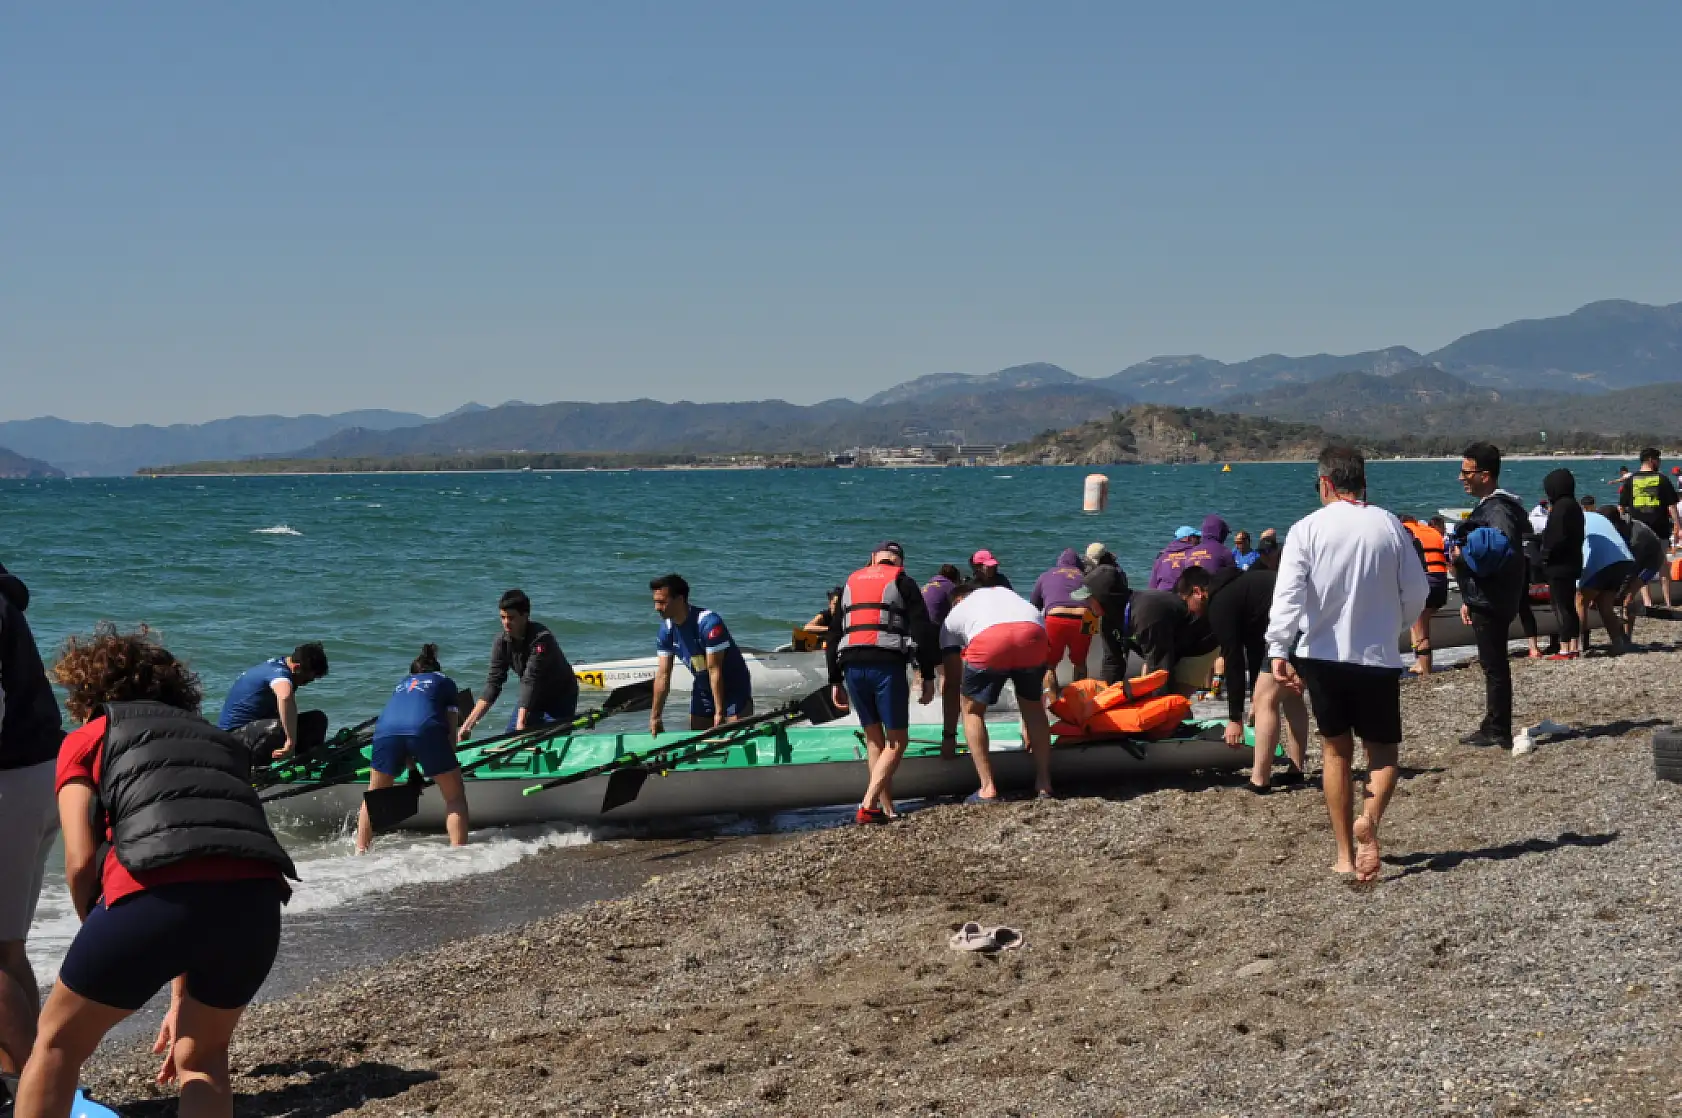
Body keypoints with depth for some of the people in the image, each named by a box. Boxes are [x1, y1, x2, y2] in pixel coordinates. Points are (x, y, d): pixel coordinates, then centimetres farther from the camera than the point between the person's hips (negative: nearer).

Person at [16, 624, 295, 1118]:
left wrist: (105, 947, 25)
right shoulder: (219, 740, 35)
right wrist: (182, 995, 39)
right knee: (202, 1057, 28)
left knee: (59, 1043, 21)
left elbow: (81, 862, 9)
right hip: (257, 896, 4)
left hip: (159, 892, -4)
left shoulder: (86, 739, 22)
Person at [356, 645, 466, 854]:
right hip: (426, 729, -3)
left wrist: (409, 764, 42)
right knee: (455, 797, 10)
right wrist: (447, 764, 30)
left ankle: (360, 851, 23)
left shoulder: (402, 683, 40)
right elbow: (451, 729, 21)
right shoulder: (445, 682, 31)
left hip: (386, 729, 3)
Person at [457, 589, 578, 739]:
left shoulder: (541, 639, -31)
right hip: (531, 697, 6)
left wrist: (521, 724, -42)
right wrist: (469, 723, -25)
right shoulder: (502, 642, -13)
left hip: (560, 697, -6)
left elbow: (531, 682, -37)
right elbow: (493, 684, -16)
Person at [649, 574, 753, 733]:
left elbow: (714, 670, -28)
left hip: (734, 688, -7)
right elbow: (663, 674, -5)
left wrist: (719, 713, -26)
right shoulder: (666, 629, -8)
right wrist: (655, 716, -5)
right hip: (703, 689, 7)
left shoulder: (709, 623, -29)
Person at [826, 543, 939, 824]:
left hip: (852, 666, 4)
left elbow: (834, 635, 22)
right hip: (887, 665, -4)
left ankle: (887, 809, 11)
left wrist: (836, 681, 25)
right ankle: (868, 806, -13)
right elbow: (923, 632, 1)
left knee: (874, 738, 14)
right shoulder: (903, 583, 10)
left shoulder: (851, 583, 22)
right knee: (897, 741, 1)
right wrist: (927, 676, 4)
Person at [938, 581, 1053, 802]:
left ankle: (988, 788, 11)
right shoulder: (1003, 591, 44)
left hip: (988, 638, -3)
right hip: (1034, 633, 3)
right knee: (1032, 706, 26)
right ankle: (1044, 784, 26)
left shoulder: (953, 616, 35)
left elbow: (952, 681, 33)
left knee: (972, 709, 18)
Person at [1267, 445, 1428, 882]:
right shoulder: (1390, 526, -1)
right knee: (1383, 750, 12)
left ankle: (1345, 855, 15)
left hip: (1322, 654, 0)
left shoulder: (1307, 529, -6)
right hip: (1378, 657, 0)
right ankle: (1370, 818, -19)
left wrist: (1278, 650, -19)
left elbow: (1288, 594, -16)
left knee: (1336, 750, 14)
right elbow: (1417, 593, 5)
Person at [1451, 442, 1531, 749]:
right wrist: (1468, 600, 22)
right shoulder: (1488, 506, 17)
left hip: (1492, 601, -11)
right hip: (1484, 599, 11)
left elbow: (1499, 548, -33)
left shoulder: (1499, 509, -17)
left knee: (1495, 666, -5)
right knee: (1493, 665, 15)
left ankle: (1498, 732, 0)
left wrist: (1462, 554, -20)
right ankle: (1493, 728, 23)